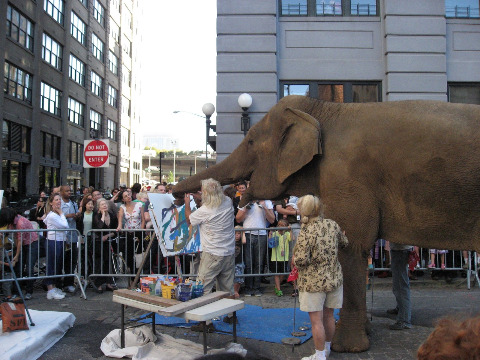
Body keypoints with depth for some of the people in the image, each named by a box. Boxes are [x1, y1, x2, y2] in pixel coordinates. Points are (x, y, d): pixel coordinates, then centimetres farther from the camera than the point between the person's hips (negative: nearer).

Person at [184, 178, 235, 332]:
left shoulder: (204, 211, -18)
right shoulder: (228, 203, -2)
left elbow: (189, 220, 2)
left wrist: (187, 203, 18)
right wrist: (196, 198, 23)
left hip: (212, 255, -6)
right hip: (229, 253, 7)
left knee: (203, 289, 3)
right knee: (227, 288, 18)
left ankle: (206, 322, 3)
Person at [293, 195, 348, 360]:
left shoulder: (306, 232, -20)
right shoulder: (332, 225, -3)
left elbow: (301, 260, -22)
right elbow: (344, 243, 13)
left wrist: (294, 259, -1)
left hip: (313, 281, -6)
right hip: (334, 278, 6)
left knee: (316, 320, 5)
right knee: (329, 316, 20)